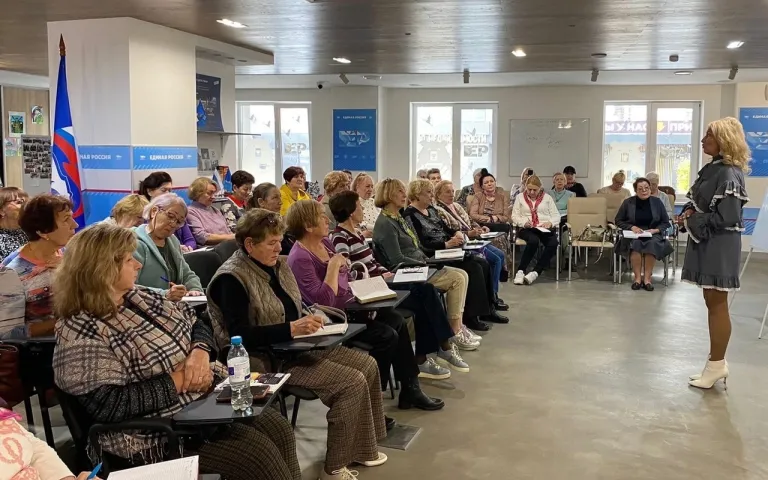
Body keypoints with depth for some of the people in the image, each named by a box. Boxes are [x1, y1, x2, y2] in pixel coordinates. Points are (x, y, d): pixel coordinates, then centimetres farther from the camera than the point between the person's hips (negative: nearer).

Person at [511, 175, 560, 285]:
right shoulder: (520, 197, 16)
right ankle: (520, 271, -34)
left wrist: (550, 223, -10)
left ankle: (535, 272, -33)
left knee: (553, 243, -33)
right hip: (526, 229, -1)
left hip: (545, 229, 2)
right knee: (533, 240, -38)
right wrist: (523, 222, -12)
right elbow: (515, 216, 9)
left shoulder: (547, 198, 18)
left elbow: (556, 216, 12)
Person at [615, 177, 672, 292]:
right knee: (635, 244, -35)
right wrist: (632, 227, -7)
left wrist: (655, 230, -9)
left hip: (653, 234, 0)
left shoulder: (657, 202, 5)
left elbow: (666, 222, 10)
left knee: (652, 244, -34)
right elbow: (618, 221, 9)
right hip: (633, 234, 0)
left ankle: (647, 278, -25)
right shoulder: (628, 202, 3)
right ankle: (637, 277, -26)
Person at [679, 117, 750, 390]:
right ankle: (717, 362, 24)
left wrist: (692, 221, -13)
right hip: (706, 243, 10)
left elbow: (727, 218, -23)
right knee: (712, 302, 14)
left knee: (717, 304, -1)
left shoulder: (729, 175, -18)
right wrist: (689, 213, 0)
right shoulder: (713, 169, 10)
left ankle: (716, 364, 10)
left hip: (719, 246, -10)